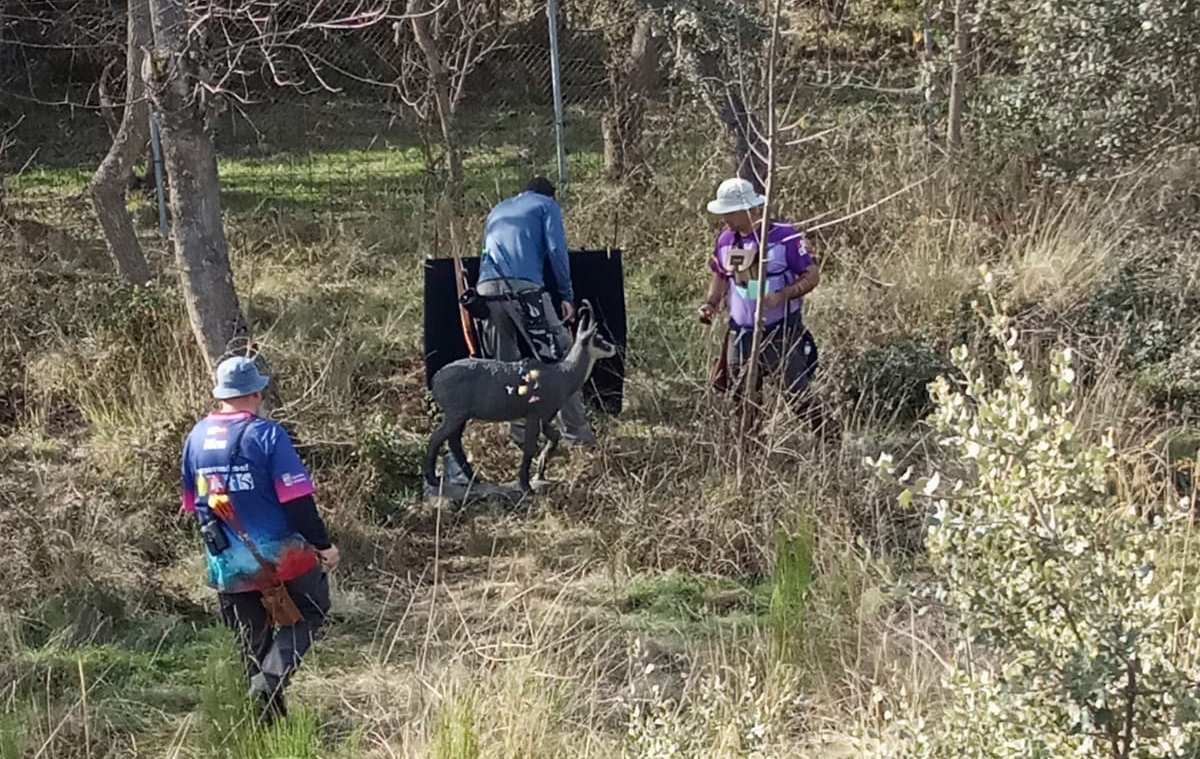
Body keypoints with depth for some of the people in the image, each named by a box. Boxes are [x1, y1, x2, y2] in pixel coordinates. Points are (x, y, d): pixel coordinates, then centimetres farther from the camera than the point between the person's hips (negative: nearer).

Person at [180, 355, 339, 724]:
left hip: (227, 565, 5)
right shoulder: (267, 434, -13)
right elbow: (297, 499, -15)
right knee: (309, 612, 13)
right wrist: (323, 544, -7)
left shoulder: (196, 438, 5)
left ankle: (269, 717, 20)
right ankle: (272, 677, -8)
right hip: (279, 554, -5)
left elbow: (191, 503, 15)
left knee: (252, 642, 16)